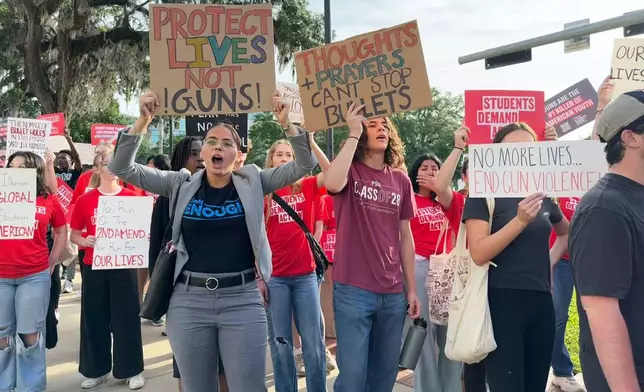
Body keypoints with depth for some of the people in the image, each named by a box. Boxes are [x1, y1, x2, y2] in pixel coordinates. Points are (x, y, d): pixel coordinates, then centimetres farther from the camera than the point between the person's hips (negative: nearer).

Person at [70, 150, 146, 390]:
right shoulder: (85, 200, 1)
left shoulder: (131, 196, -1)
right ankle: (96, 370, 23)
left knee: (126, 317, 4)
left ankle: (131, 370, 16)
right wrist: (84, 241, -14)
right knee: (94, 318, 8)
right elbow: (74, 234, 6)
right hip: (93, 266, 1)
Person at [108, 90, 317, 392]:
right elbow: (122, 168, 1)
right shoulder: (181, 185, 4)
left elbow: (304, 165, -2)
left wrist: (287, 124, -16)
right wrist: (142, 122, -11)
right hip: (189, 301, 1)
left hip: (244, 300, -1)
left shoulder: (252, 183, 3)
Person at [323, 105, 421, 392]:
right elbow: (332, 184, -28)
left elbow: (406, 237, 12)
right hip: (353, 289, -4)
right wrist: (353, 133, -20)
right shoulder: (349, 171, -2)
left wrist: (412, 289, 10)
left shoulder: (401, 180, 8)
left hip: (392, 293, 5)